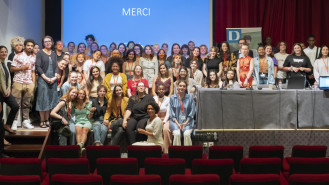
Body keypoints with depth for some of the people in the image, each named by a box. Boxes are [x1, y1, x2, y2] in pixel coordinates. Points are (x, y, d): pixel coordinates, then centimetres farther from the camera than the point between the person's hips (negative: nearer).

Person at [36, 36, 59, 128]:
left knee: (50, 99, 5)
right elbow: (38, 66, -7)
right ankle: (42, 121, -1)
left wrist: (55, 77, -6)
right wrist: (45, 78, -14)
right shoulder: (40, 53, 1)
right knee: (43, 99, -4)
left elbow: (56, 66, 10)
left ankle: (47, 120, 11)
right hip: (43, 79, -4)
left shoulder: (54, 54, 14)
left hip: (53, 80, 4)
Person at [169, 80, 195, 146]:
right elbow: (171, 113, 6)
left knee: (187, 134, -29)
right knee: (177, 134, -30)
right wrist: (178, 124, -7)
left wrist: (185, 123, -7)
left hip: (187, 122, 0)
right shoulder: (172, 98, 7)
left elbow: (192, 113, 5)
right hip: (175, 121, 0)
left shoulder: (190, 98, 6)